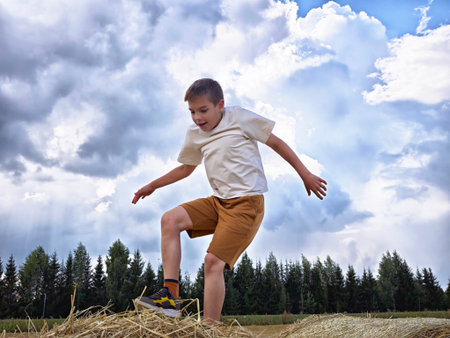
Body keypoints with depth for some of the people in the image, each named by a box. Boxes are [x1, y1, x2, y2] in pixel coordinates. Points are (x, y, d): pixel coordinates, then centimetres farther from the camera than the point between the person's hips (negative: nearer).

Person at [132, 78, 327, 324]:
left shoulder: (239, 118, -6)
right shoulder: (194, 134, 11)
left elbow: (276, 143, 0)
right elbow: (186, 168, 27)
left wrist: (305, 175, -1)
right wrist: (153, 186, 25)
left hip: (247, 202, -6)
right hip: (218, 201, 7)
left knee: (213, 260, -18)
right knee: (170, 220, -11)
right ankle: (170, 296, -11)